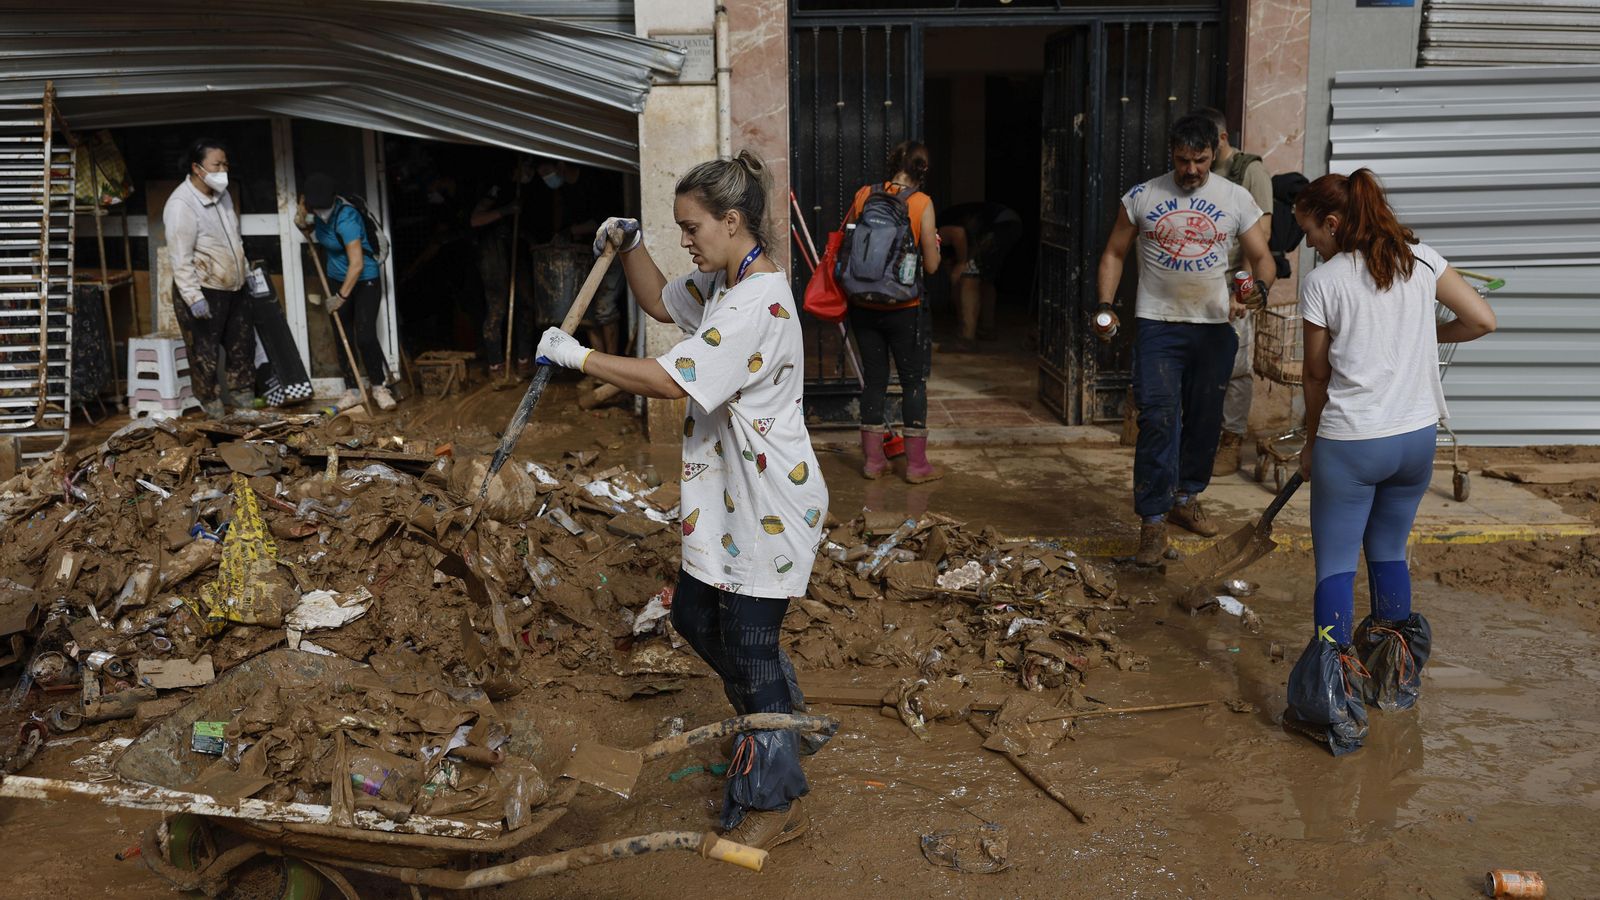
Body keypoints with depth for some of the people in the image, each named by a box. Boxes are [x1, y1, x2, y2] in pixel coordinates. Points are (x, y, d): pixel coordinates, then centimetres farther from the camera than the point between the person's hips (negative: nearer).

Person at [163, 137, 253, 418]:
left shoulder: (222, 195, 6)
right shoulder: (181, 204, -20)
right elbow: (180, 258, -23)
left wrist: (245, 272, 23)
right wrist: (193, 297, -27)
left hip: (234, 289, 8)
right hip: (203, 292, -8)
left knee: (242, 345, 16)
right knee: (205, 352, 2)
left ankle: (242, 394, 30)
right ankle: (209, 401, 16)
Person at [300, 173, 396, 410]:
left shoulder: (346, 218, -28)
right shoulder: (318, 212, -6)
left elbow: (357, 264, -31)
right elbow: (309, 227, 19)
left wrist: (341, 296, -28)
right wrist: (304, 220, -5)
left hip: (364, 282, -7)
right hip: (338, 280, 7)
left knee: (365, 336, -14)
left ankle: (379, 387, 1)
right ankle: (351, 390, 13)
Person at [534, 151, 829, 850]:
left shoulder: (759, 303, -24)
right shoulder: (721, 285, 8)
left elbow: (670, 380, -29)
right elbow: (660, 302, 26)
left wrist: (576, 355, -18)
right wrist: (629, 244, 8)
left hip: (767, 505, -10)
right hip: (726, 497, 10)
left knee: (748, 643, 0)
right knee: (696, 616, 20)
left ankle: (775, 803, 19)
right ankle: (784, 714, 44)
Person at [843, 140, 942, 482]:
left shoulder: (863, 195, 0)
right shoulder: (921, 202, -10)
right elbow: (931, 265, -9)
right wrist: (933, 243, 11)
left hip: (864, 305, 4)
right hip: (904, 309, -4)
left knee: (874, 378, 14)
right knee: (914, 381, 8)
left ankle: (872, 459, 19)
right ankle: (916, 464, 11)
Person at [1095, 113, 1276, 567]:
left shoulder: (1236, 199, 4)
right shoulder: (1142, 197, 2)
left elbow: (1263, 259, 4)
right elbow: (1114, 254, 9)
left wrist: (1257, 289, -18)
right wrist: (1105, 305, -4)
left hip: (1215, 326, 2)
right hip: (1158, 325, -2)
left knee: (1205, 419, 11)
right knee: (1158, 419, -11)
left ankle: (1186, 496, 32)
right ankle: (1153, 520, -6)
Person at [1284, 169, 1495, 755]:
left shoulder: (1322, 282, -8)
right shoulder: (1420, 259, 4)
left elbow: (1316, 375, -1)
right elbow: (1482, 320, 2)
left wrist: (1311, 443, 12)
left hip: (1348, 443, -5)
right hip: (1417, 437, 5)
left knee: (1336, 565, 2)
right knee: (1389, 554, 20)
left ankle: (1335, 705, -1)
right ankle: (1395, 679, 33)